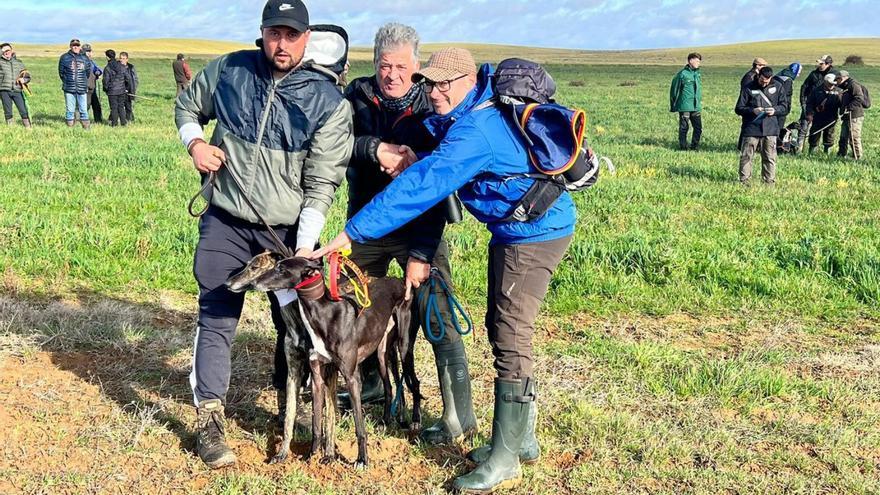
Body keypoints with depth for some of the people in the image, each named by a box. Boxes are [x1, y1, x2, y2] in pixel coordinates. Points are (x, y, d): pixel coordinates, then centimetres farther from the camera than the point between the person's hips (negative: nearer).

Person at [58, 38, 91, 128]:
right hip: (69, 89, -1)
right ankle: (70, 127, 7)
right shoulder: (64, 58, 4)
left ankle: (86, 127, 7)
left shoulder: (85, 58, 8)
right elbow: (61, 73, 11)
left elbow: (88, 72, 18)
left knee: (83, 109, 0)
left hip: (82, 89, 1)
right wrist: (66, 82, 12)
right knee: (70, 110, 1)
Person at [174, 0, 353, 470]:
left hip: (289, 230, 0)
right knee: (216, 317, -4)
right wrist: (195, 142, -5)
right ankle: (209, 419, 6)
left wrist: (305, 246, -19)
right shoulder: (228, 70, -4)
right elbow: (187, 107, 16)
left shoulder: (328, 101, -11)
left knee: (295, 320, 7)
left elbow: (321, 184, -12)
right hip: (226, 223, 1)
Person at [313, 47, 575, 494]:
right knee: (502, 328, 15)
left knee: (510, 340, -8)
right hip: (515, 230, 11)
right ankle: (520, 436, 26)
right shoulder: (477, 113, 4)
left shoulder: (474, 133, -27)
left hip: (534, 234, -11)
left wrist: (352, 232, -35)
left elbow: (422, 186, -34)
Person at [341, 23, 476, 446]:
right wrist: (375, 150, -35)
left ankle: (459, 417, -5)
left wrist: (422, 252, -25)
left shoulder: (429, 109, -13)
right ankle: (371, 383, 41)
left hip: (417, 226, -5)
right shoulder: (358, 95, -1)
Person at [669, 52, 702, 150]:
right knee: (683, 127, 2)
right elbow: (674, 89, -3)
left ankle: (694, 146, 17)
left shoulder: (698, 74, 10)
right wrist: (673, 105, -1)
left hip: (696, 107, 6)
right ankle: (683, 147, 12)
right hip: (684, 106, -6)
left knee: (698, 127, 4)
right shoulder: (682, 74, -9)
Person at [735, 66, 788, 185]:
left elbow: (784, 107, 10)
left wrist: (775, 110, -11)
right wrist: (752, 110, -17)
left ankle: (769, 181, 15)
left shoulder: (778, 87, 4)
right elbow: (739, 108, 0)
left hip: (770, 128, 1)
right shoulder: (748, 88, -2)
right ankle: (744, 180, 8)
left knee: (770, 157, 6)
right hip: (751, 128, -1)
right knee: (746, 156, -1)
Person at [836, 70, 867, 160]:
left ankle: (857, 158, -3)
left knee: (854, 138, -8)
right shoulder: (845, 87, 21)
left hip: (855, 116, -10)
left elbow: (859, 99, -22)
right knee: (843, 138, 15)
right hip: (847, 117, 10)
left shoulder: (853, 85, -10)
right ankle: (840, 155, 24)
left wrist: (848, 107, -25)